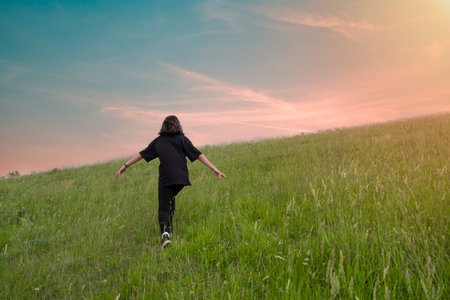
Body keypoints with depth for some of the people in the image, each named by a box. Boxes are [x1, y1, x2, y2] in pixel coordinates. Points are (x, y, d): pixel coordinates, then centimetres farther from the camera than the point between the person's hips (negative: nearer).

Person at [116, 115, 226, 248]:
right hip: (181, 178, 1)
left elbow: (142, 154, 13)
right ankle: (169, 226, 30)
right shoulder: (182, 139, 6)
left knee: (163, 208, -1)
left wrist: (125, 165, 22)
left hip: (165, 178, -1)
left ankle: (165, 233, -25)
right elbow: (198, 155, -2)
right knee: (171, 198, 29)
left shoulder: (158, 141, 11)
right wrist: (214, 169, -4)